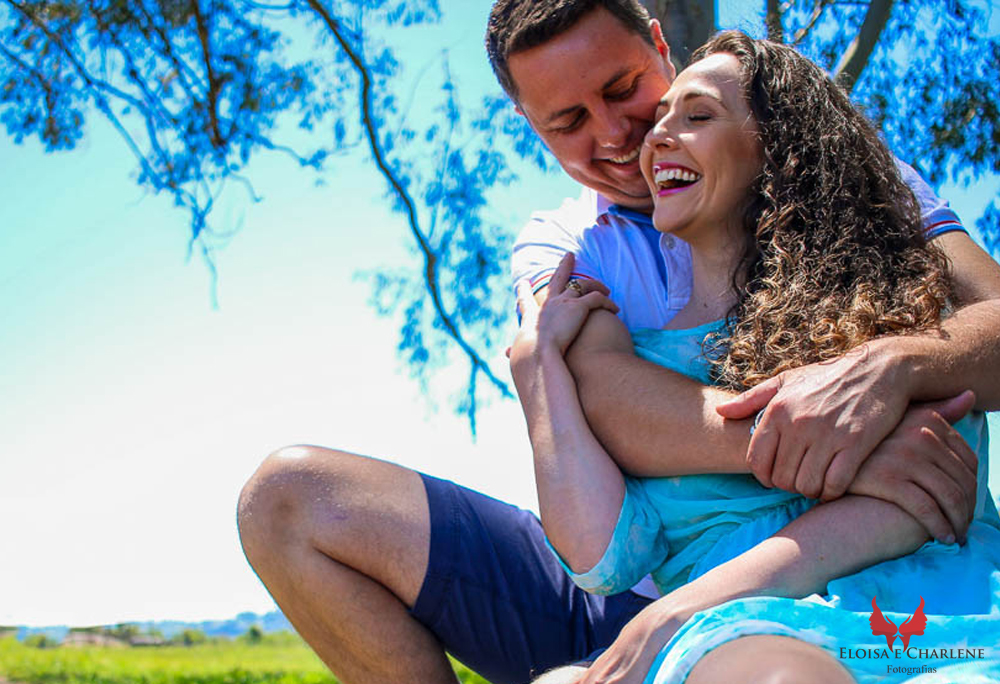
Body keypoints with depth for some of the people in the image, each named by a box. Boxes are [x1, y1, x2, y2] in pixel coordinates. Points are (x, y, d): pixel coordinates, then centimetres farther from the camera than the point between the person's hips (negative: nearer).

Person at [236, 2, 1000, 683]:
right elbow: (598, 394, -15)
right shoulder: (556, 250, 8)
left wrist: (891, 367, -34)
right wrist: (824, 446, -32)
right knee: (290, 499, -8)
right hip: (623, 595, 4)